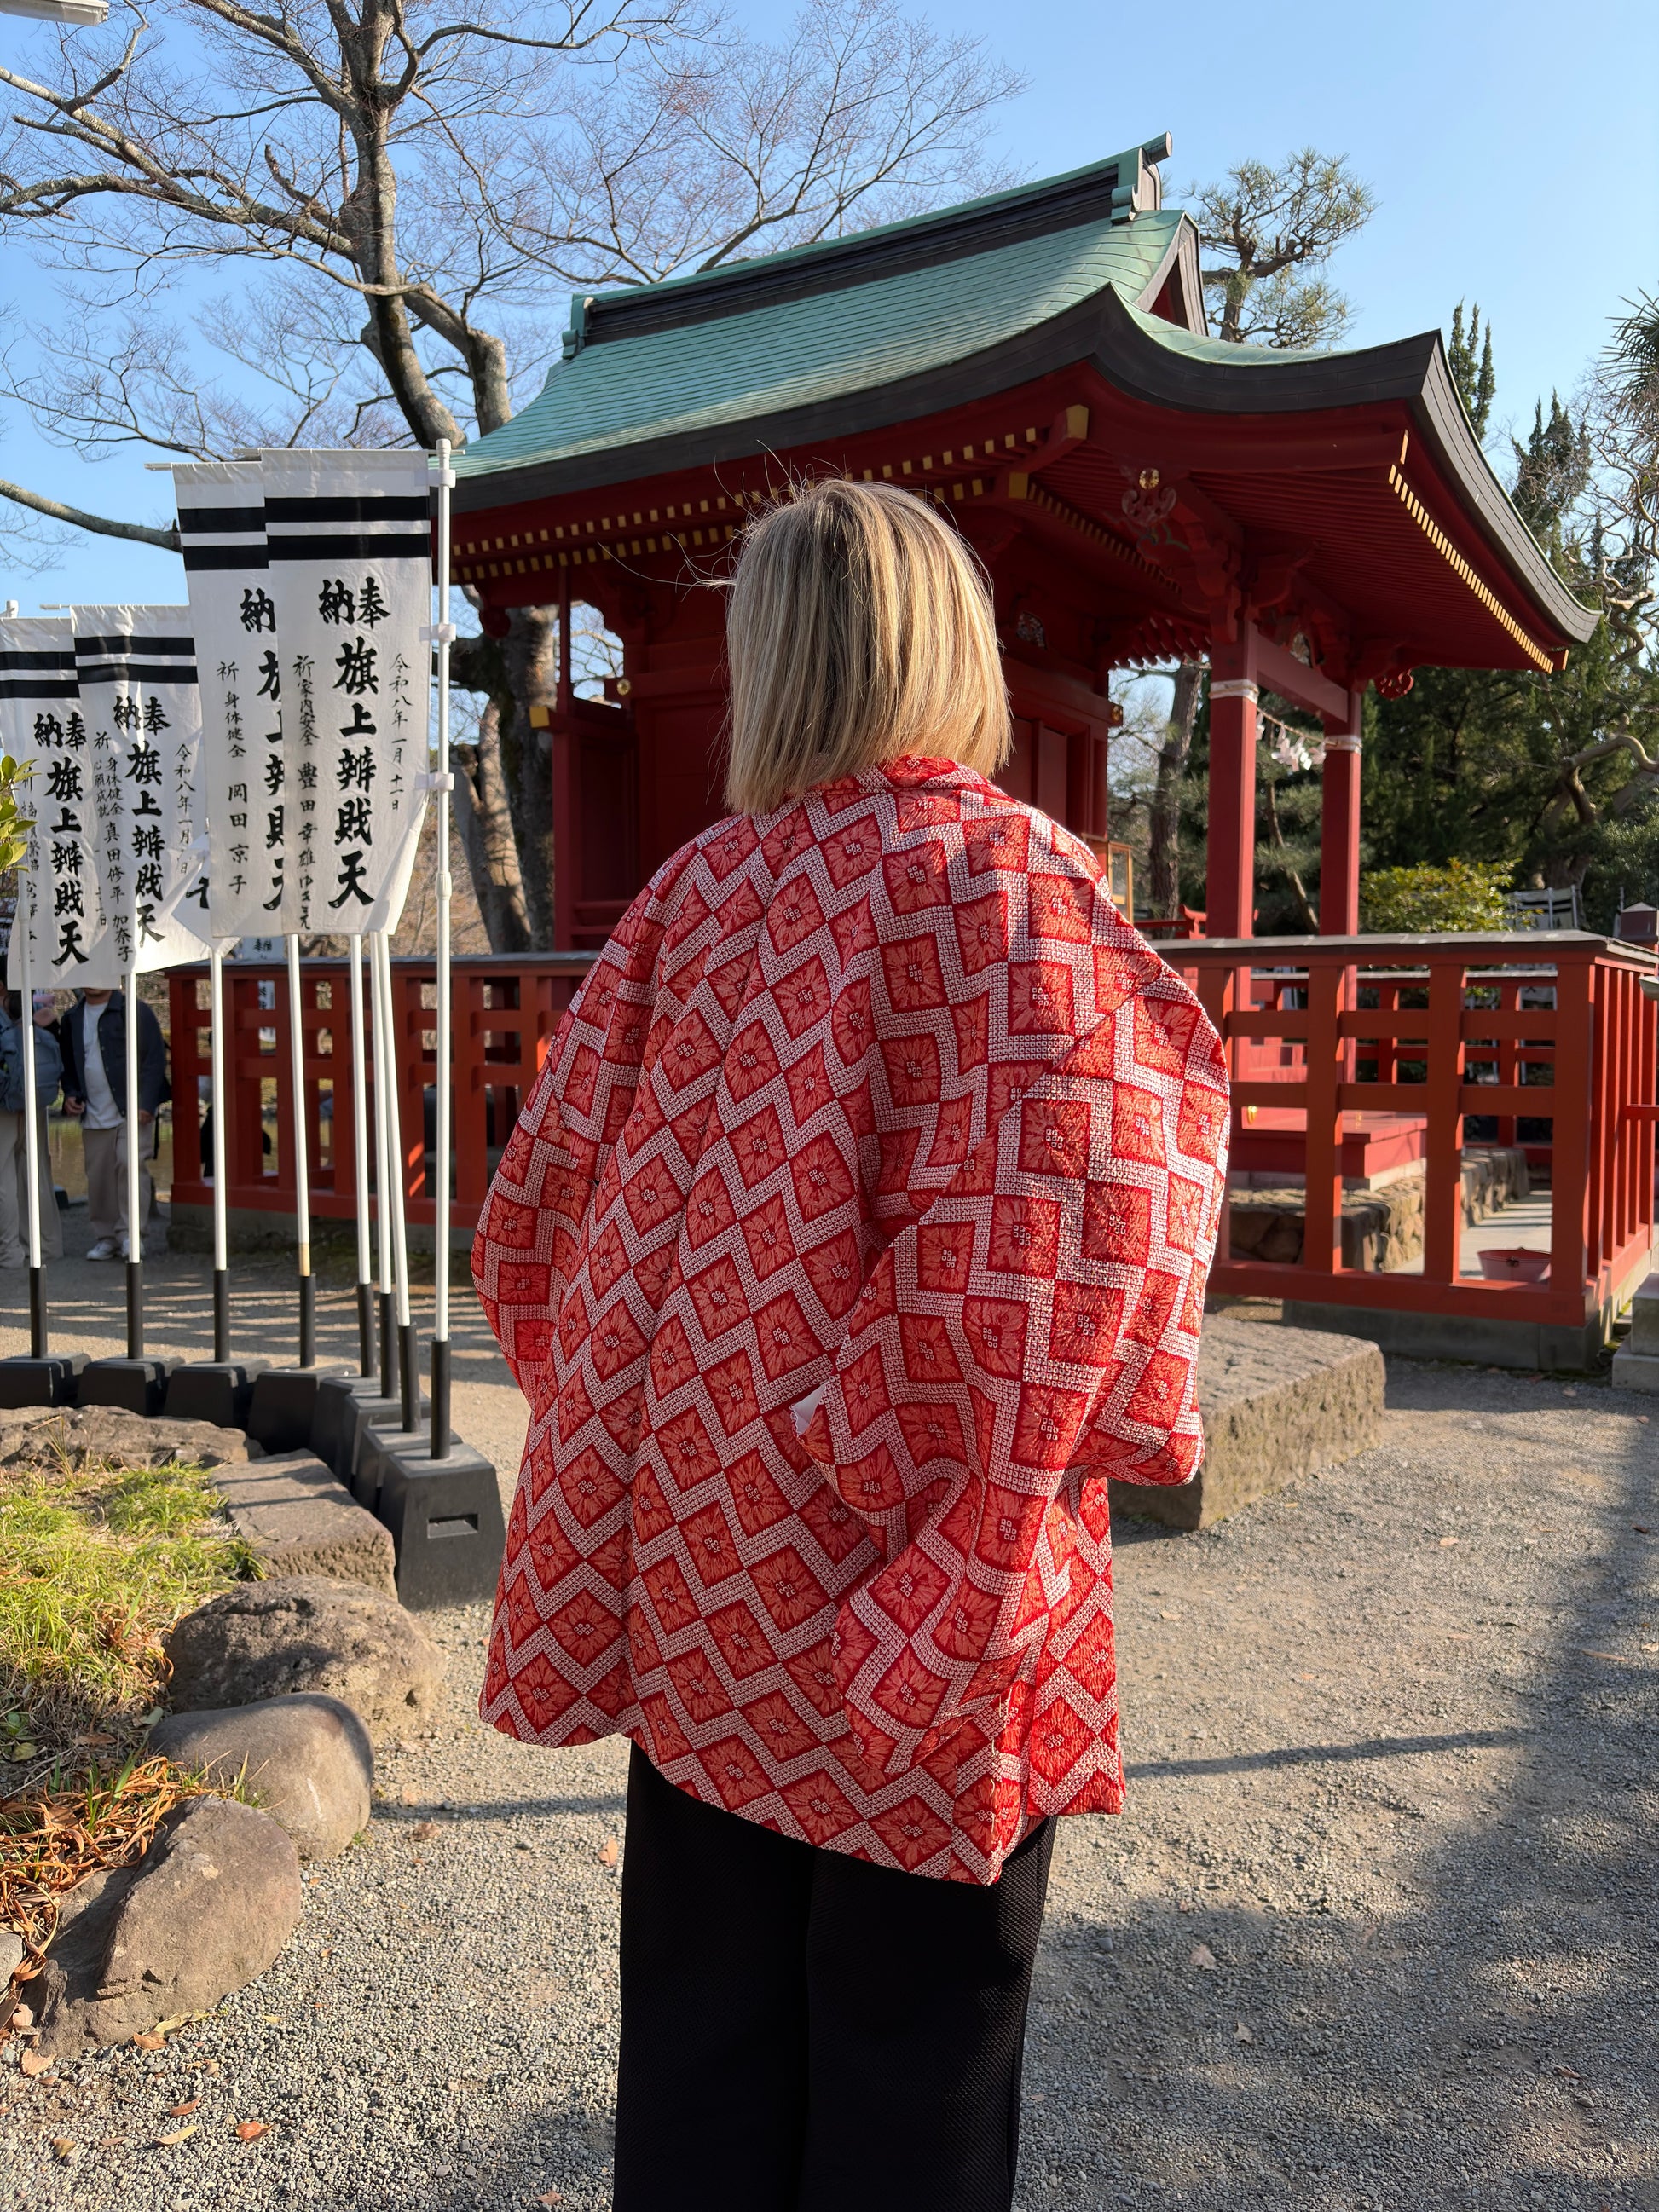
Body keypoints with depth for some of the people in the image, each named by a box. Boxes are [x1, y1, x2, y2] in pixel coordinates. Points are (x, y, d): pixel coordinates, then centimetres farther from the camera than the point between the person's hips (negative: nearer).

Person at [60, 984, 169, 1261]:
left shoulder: (134, 1011, -4)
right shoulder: (72, 1019, 13)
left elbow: (155, 1058, -7)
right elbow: (67, 1064, 24)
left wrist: (146, 1103, -14)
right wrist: (69, 1094, 5)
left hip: (132, 1110, -5)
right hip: (94, 1114, 5)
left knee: (130, 1164, -15)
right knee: (98, 1176, 6)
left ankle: (131, 1234, -8)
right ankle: (105, 1236, 16)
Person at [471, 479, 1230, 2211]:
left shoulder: (694, 890, 1)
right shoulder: (1013, 881, -12)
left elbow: (545, 1204, 4)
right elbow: (1071, 1221, -24)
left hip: (693, 1562, 5)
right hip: (910, 1592, -4)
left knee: (699, 2018, 20)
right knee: (915, 2035, 14)